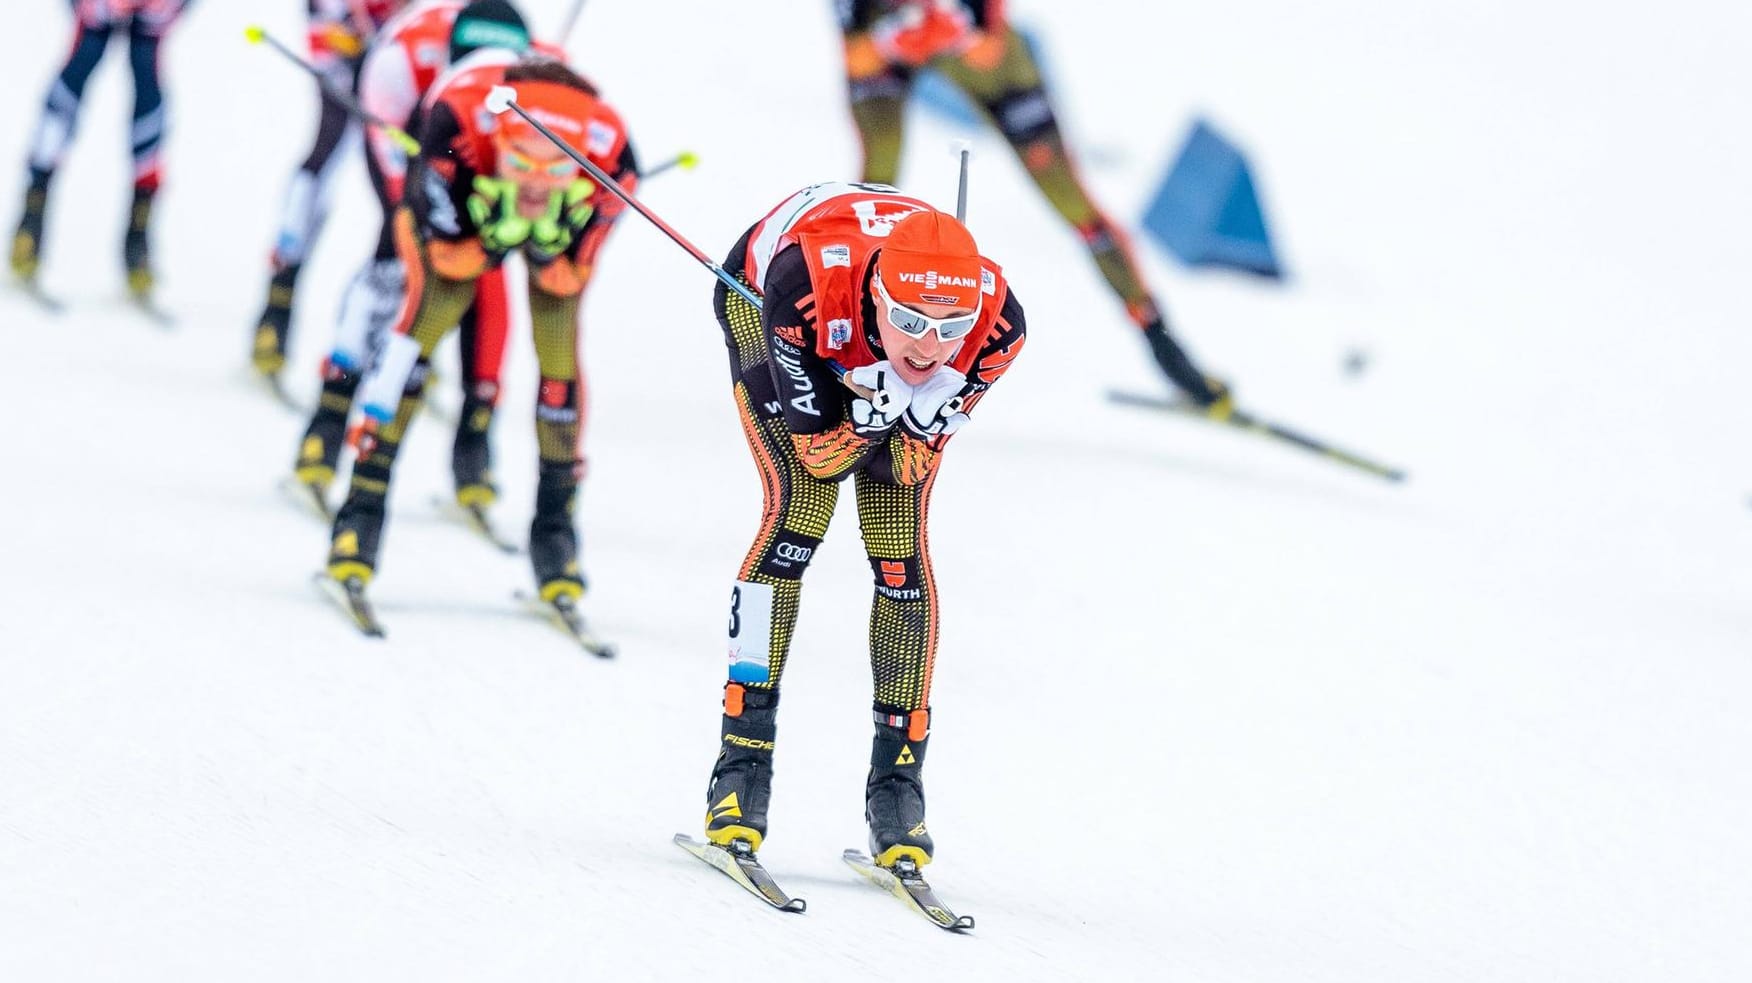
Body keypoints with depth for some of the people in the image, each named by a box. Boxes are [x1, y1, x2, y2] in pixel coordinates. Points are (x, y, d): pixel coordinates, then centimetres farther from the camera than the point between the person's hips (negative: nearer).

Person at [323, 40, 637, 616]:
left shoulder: (610, 156, -38)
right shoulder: (459, 119, -42)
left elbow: (568, 275, -23)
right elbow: (448, 250, -29)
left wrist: (546, 243, -37)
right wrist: (503, 230, -38)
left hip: (560, 225, 1)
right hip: (459, 207, -1)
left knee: (559, 350, -10)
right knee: (428, 314, -18)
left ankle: (555, 521, 8)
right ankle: (365, 501, -11)